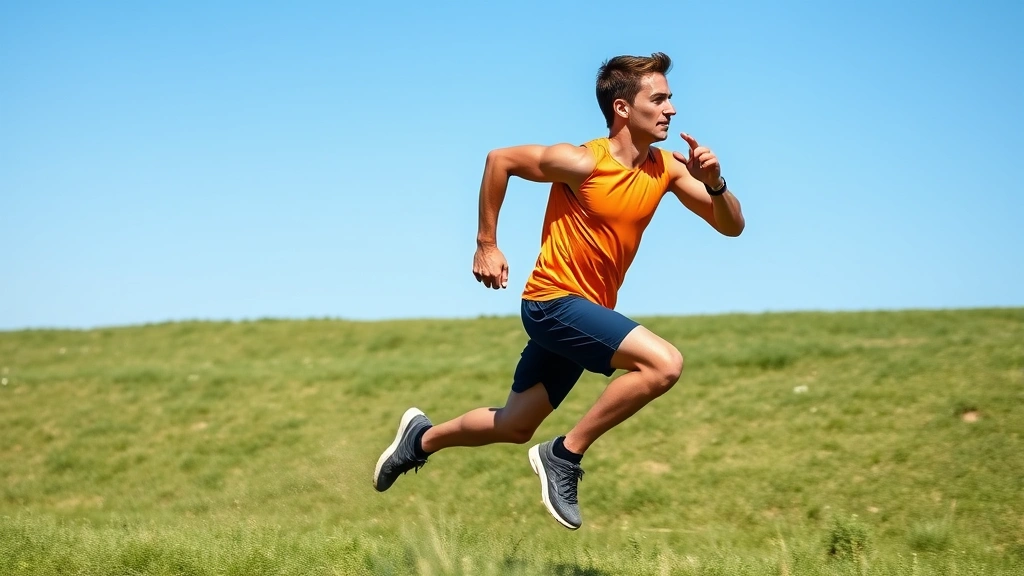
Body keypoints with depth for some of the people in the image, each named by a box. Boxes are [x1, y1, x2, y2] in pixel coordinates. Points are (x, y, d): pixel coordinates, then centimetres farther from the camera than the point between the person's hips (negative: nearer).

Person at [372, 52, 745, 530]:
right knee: (664, 362, -25)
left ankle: (424, 437, 40)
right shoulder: (583, 163, -18)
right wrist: (486, 245, -7)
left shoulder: (668, 169, -1)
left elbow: (731, 226, 1)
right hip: (554, 300, -8)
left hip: (586, 313, 8)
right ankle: (565, 456, -14)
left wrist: (715, 183, -19)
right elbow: (500, 159, -9)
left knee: (514, 427, 17)